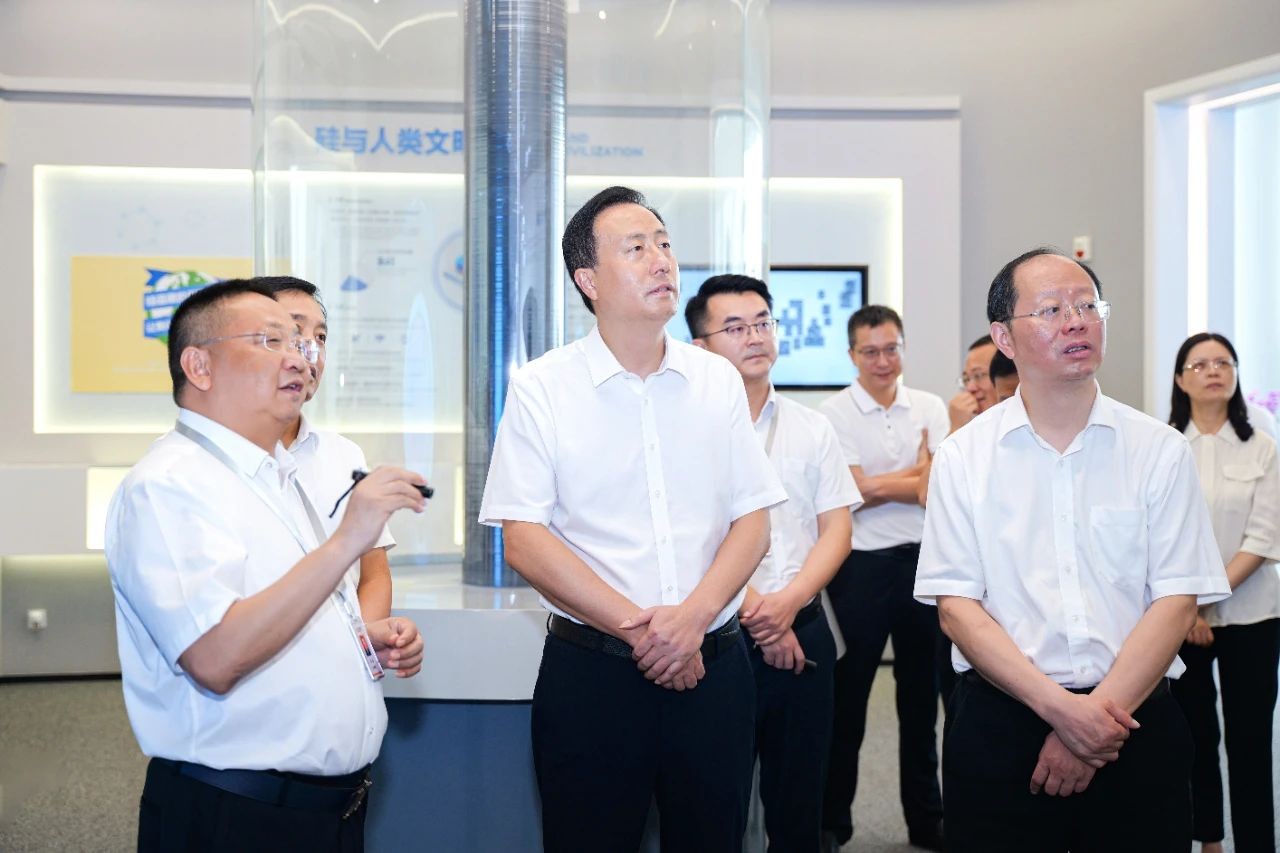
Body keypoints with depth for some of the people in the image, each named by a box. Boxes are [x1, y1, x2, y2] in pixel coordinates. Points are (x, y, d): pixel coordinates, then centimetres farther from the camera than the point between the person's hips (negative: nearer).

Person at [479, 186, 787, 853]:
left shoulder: (718, 380, 6)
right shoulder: (540, 389, -4)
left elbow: (752, 521, 4)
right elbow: (524, 541, -9)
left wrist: (693, 616, -12)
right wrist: (637, 627, -14)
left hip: (713, 667, 3)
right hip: (591, 673, -3)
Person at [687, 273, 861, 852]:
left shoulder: (812, 429, 10)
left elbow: (836, 529, 6)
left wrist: (787, 601, -10)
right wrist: (751, 610, -13)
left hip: (803, 631, 4)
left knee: (799, 797, 11)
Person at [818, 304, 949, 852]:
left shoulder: (930, 408, 6)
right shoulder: (835, 413, -4)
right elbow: (853, 493, -12)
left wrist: (880, 484, -14)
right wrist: (917, 476, -5)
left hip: (924, 561, 3)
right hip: (863, 565, -3)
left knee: (921, 695, 14)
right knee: (847, 698, 5)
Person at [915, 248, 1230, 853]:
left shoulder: (1161, 451, 2)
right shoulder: (963, 457, 0)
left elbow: (1176, 600, -3)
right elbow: (956, 606, -5)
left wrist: (1102, 712, -14)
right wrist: (1061, 708, -15)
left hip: (1136, 723, 1)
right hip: (1000, 726, 0)